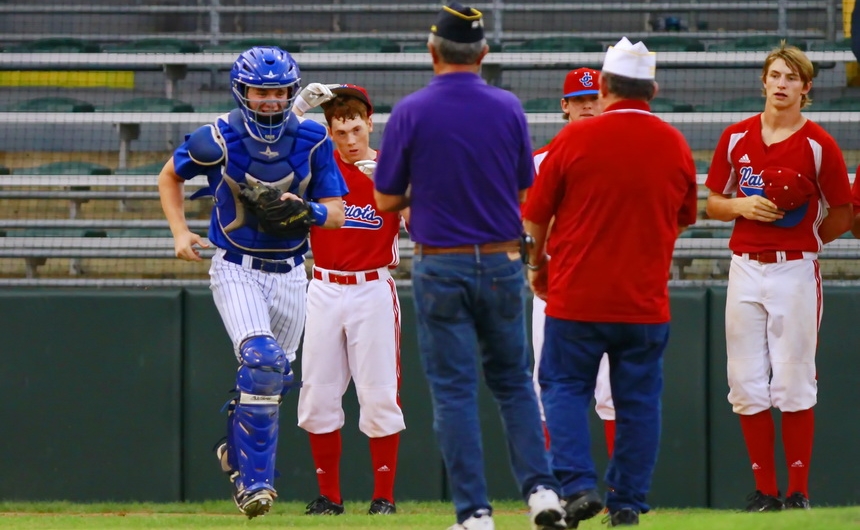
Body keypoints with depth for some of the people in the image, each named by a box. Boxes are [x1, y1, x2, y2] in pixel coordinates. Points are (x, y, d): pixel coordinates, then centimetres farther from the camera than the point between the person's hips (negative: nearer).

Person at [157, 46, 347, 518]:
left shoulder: (312, 142, -7)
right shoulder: (218, 140, -12)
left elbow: (337, 214, -5)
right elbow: (170, 177, 6)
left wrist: (306, 210, -27)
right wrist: (180, 233, -6)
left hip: (290, 274, 4)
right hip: (236, 269, -4)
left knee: (273, 376, 12)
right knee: (263, 360, -23)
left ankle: (238, 452, 39)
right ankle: (254, 480, -17)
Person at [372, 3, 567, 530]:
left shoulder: (410, 113, -9)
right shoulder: (508, 109, -2)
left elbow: (387, 199, -3)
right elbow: (524, 190, 7)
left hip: (440, 268, -2)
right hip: (502, 264, 2)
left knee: (454, 390, 2)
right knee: (513, 382, 16)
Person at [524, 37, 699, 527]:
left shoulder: (575, 138, -8)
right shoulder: (675, 146, 1)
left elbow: (535, 216, 0)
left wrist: (538, 266, 17)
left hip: (577, 297, -2)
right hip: (646, 301, 2)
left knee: (564, 387, 8)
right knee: (639, 400, 10)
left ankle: (578, 484, -9)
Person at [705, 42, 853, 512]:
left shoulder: (818, 145, -2)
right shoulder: (736, 138, 8)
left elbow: (841, 216, 4)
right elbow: (713, 203, 14)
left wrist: (802, 241, 3)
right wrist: (742, 206, -5)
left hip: (795, 271, -3)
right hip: (745, 269, 3)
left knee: (794, 385, -3)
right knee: (746, 386, 2)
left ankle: (799, 492, 2)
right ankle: (764, 491, 9)